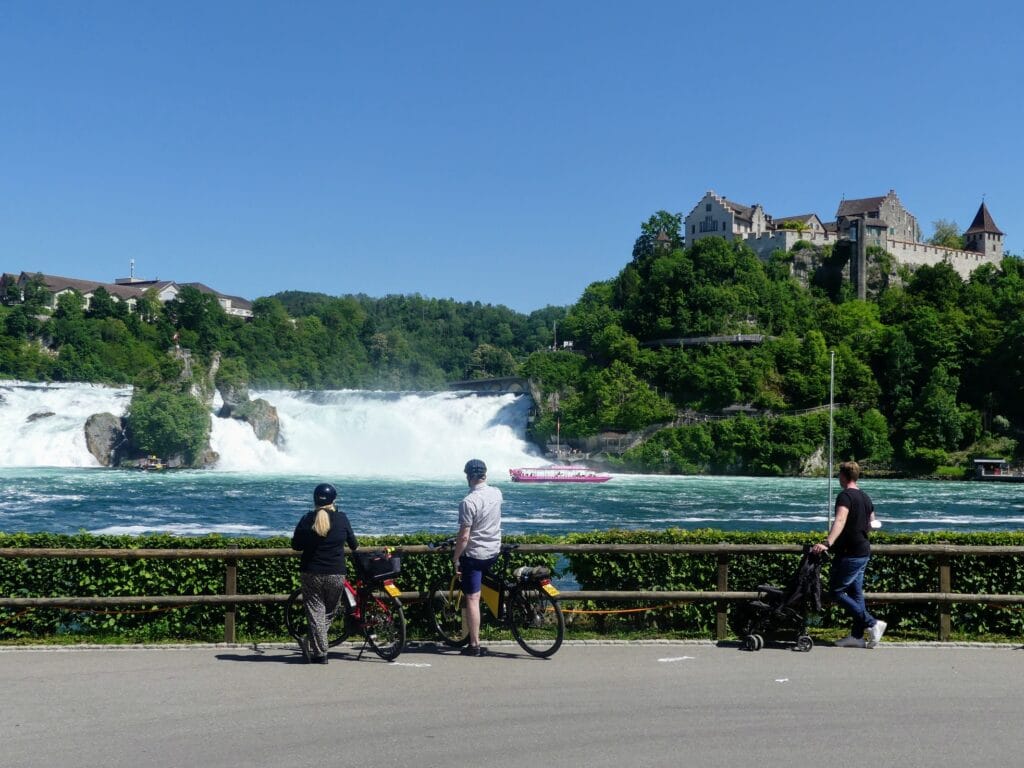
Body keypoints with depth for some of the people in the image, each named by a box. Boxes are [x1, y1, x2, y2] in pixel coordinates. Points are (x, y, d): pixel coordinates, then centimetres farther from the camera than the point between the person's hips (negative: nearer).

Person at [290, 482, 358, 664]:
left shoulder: (307, 519, -3)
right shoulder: (341, 518, -4)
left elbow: (295, 545, 5)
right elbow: (353, 543, 8)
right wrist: (355, 548, 31)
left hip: (311, 574, 0)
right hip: (336, 574, 0)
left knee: (315, 613, 4)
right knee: (330, 612, 16)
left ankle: (320, 654, 1)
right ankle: (310, 645, 14)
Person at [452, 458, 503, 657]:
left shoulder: (469, 502, -21)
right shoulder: (496, 494, 0)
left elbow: (464, 536, -20)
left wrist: (455, 559, -9)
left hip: (474, 555, -7)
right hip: (494, 552, 7)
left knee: (472, 599, -1)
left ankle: (475, 645, 1)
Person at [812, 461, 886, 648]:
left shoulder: (845, 496, -16)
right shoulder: (865, 497, 12)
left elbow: (840, 521, -32)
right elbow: (871, 524, 26)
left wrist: (827, 543, -43)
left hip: (850, 554, -9)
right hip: (864, 552, 9)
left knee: (836, 592, -4)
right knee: (855, 593, 12)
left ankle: (872, 624, -6)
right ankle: (857, 636, 12)